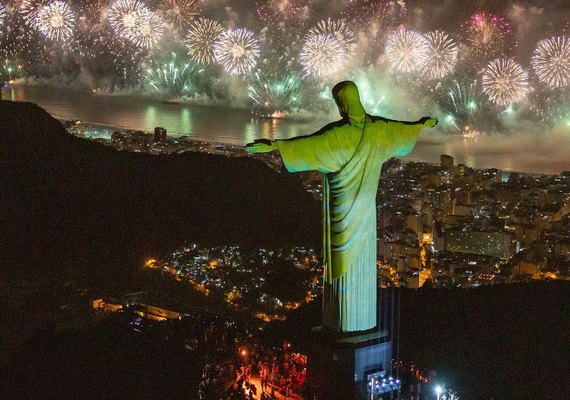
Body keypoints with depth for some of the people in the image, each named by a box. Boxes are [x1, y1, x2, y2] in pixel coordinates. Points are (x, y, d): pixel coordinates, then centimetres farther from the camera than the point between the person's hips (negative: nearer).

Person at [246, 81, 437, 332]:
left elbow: (308, 144, -32)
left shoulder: (339, 133, -21)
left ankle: (343, 321, 6)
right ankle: (364, 319, 23)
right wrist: (424, 124, 39)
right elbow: (402, 129, 18)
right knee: (363, 260, 15)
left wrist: (273, 146, -35)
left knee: (342, 260, 1)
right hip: (366, 205, 6)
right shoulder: (378, 128, -1)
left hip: (342, 207, -6)